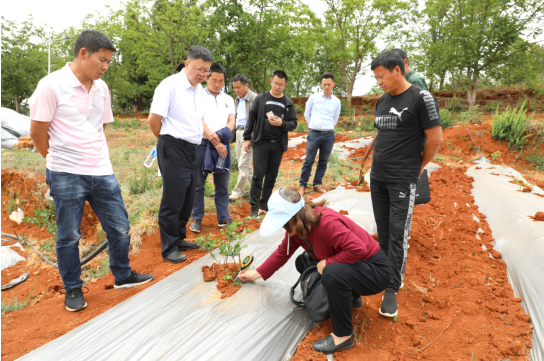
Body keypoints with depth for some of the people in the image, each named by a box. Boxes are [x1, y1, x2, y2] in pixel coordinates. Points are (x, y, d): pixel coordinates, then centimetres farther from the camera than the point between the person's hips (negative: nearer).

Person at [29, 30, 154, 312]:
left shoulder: (101, 88, 7)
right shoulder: (52, 85, -10)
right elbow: (37, 134, -5)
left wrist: (93, 158, 10)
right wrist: (64, 162, 6)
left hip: (102, 173, 5)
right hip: (66, 176, -5)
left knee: (120, 228, 10)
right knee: (69, 236, 9)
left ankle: (123, 276, 31)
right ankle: (73, 289, 28)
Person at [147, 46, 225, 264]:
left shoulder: (199, 90, 14)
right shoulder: (170, 85, -11)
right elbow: (153, 120, -14)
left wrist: (214, 140, 15)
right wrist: (168, 140, 0)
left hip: (192, 149, 8)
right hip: (173, 149, -8)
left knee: (187, 200, 14)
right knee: (173, 201, -2)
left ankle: (178, 239, 30)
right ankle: (168, 249, 11)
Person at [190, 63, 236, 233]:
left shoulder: (228, 99, 15)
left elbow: (231, 120, 7)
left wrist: (224, 133, -15)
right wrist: (211, 136, -24)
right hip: (203, 142, -3)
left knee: (222, 185, 8)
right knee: (198, 184, 4)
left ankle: (223, 218, 16)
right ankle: (197, 218, 15)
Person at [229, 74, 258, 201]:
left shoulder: (255, 99, -9)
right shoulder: (236, 100, 15)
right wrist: (232, 136, 14)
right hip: (238, 133, 8)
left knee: (243, 165, -5)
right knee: (244, 165, 12)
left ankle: (238, 191, 5)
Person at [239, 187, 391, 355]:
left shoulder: (327, 223, -33)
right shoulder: (297, 225, -6)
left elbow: (358, 248, -37)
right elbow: (283, 252, 6)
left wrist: (327, 262, -26)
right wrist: (257, 273, 9)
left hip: (374, 269, -9)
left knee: (333, 272, -36)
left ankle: (343, 336, -14)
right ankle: (351, 297, 19)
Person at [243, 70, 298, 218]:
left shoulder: (288, 103, 8)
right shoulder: (261, 98, 4)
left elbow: (293, 124, 7)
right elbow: (251, 119, 5)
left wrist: (282, 123, -13)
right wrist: (247, 138, 2)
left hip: (278, 145, 2)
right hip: (261, 143, -2)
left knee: (271, 176, 8)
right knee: (258, 175, -5)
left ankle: (265, 203, 21)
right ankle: (254, 206, 2)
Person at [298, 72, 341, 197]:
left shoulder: (336, 101, 7)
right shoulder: (313, 97, 2)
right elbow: (307, 114, 11)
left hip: (329, 135, 2)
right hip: (314, 134, -2)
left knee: (323, 162, 9)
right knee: (308, 161, -1)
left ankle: (317, 184, 21)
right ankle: (303, 185, 8)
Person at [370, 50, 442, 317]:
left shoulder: (421, 98, -9)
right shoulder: (382, 101, 11)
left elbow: (435, 138, -8)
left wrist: (418, 167, 2)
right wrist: (380, 162, 13)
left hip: (402, 181, -6)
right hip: (377, 177, 6)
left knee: (398, 234, -3)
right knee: (383, 230, 12)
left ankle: (392, 289, 6)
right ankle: (386, 271, 28)